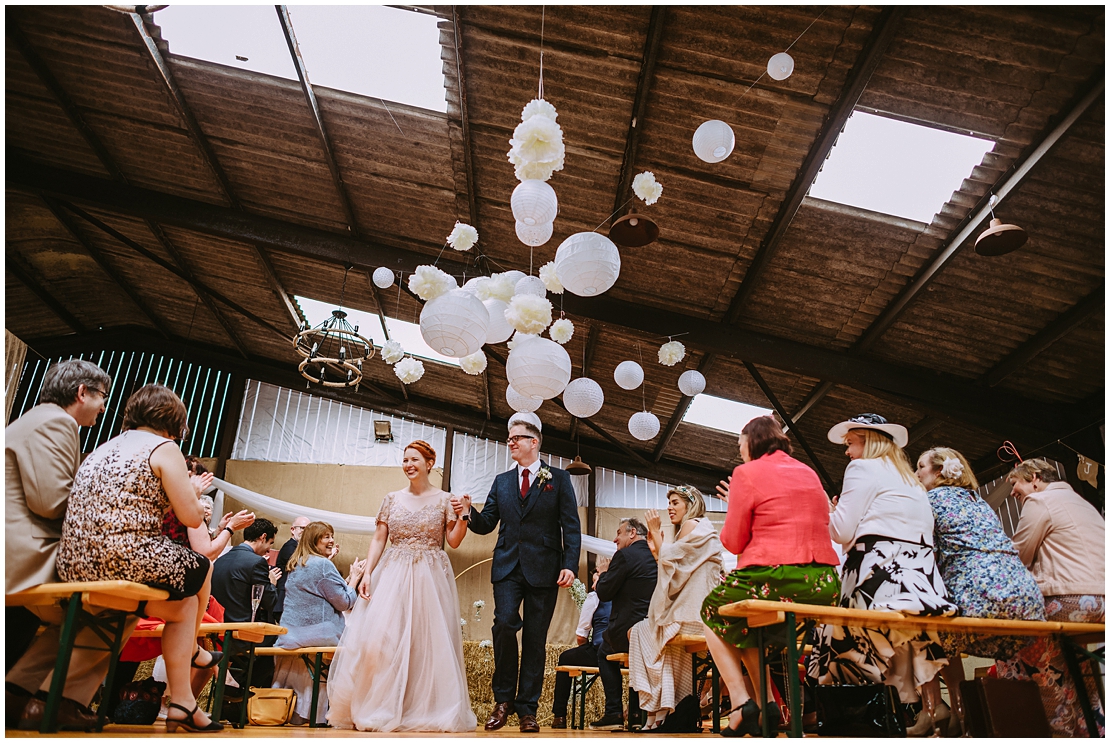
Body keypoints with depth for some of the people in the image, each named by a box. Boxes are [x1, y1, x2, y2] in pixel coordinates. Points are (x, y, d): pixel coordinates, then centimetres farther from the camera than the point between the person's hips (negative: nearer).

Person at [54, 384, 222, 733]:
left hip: (75, 565, 8)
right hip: (129, 559, -8)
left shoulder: (103, 449, 21)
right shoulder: (165, 448, -4)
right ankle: (191, 650, 41)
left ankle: (182, 705, 21)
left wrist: (188, 490, 34)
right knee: (202, 568, 21)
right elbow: (192, 517, -4)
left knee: (184, 605, 22)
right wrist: (192, 493, 18)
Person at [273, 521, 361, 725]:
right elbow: (344, 602, -10)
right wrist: (354, 578, 2)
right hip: (317, 634, -9)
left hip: (290, 636, 9)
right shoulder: (323, 565, -13)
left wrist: (347, 579, 21)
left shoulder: (295, 565, 15)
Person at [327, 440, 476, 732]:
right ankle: (380, 709, 6)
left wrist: (463, 516, -17)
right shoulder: (392, 499, 9)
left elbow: (454, 541, -1)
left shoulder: (444, 500, 3)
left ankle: (424, 709, 10)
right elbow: (379, 539, 7)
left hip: (430, 578, -1)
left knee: (428, 642, -2)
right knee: (380, 638, -6)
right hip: (392, 576, 2)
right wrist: (367, 573, -4)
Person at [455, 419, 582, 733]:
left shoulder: (559, 478, 5)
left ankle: (527, 708, 14)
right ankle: (504, 698, 3)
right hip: (507, 566, 2)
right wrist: (469, 512, -8)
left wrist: (570, 564, -12)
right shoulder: (501, 481, 16)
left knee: (535, 638, 3)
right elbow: (487, 524, 12)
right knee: (504, 623, -16)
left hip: (544, 568, -2)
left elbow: (571, 526, 0)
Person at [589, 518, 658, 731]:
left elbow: (603, 593, -10)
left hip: (628, 633, -6)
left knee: (605, 649, 23)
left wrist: (604, 573, 9)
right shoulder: (658, 557, 11)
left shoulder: (625, 556, -11)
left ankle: (614, 713, 15)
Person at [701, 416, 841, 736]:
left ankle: (741, 702, 9)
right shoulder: (810, 474, 17)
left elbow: (733, 542, -1)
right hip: (824, 584, 7)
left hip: (774, 579, -7)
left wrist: (734, 504, 17)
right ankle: (766, 704, 20)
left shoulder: (747, 473, -3)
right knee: (749, 624, 31)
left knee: (713, 611, 21)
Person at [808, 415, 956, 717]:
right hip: (920, 578, 9)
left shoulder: (863, 468, 0)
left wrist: (827, 512, 14)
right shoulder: (912, 480, 26)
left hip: (881, 574, -8)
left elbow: (842, 531, -5)